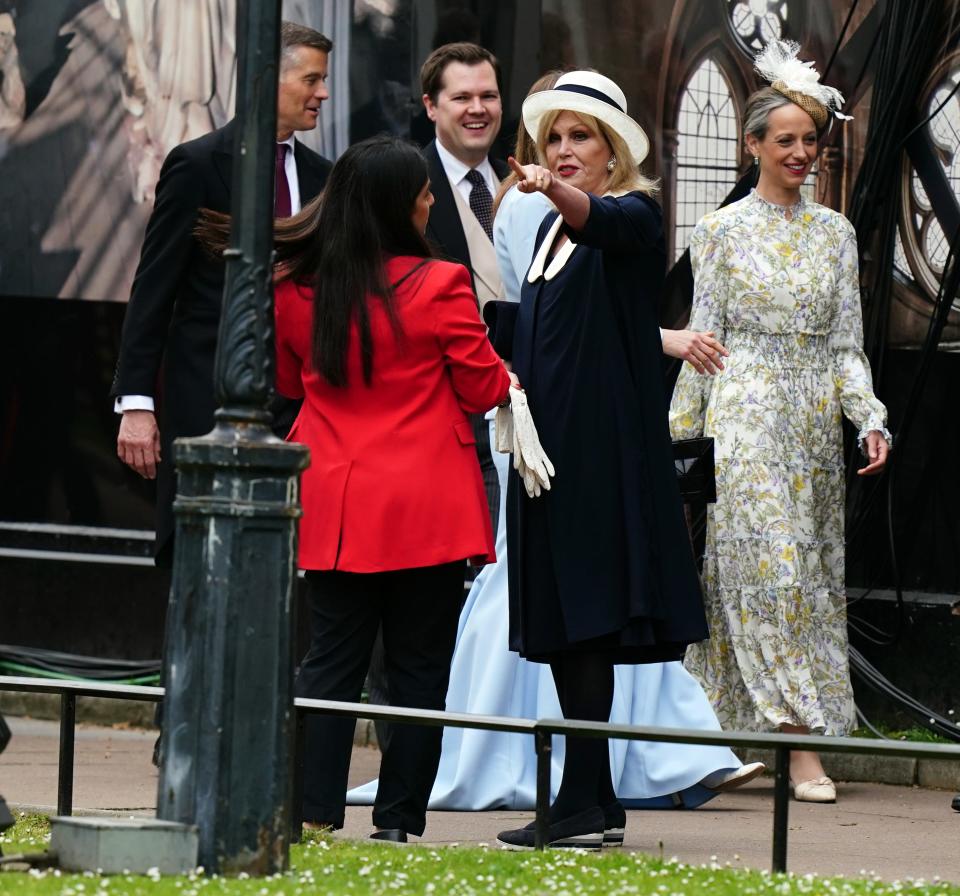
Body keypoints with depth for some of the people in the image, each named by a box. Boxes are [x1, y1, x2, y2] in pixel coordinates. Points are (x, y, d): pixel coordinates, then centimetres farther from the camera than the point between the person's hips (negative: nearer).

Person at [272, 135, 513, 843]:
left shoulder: (297, 289, 1)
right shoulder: (438, 286, -13)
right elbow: (487, 388, -4)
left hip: (333, 506, 4)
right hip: (426, 508, -4)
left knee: (331, 663, 8)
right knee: (418, 670, 5)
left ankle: (313, 812, 3)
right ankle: (398, 820, 5)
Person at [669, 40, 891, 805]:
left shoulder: (835, 233, 11)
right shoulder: (723, 231, 1)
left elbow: (848, 342, 10)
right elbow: (704, 338, 2)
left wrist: (870, 419, -4)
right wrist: (678, 435, 0)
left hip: (814, 419, 4)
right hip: (747, 416, -4)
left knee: (812, 570, 3)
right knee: (770, 566, -12)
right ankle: (800, 741, -16)